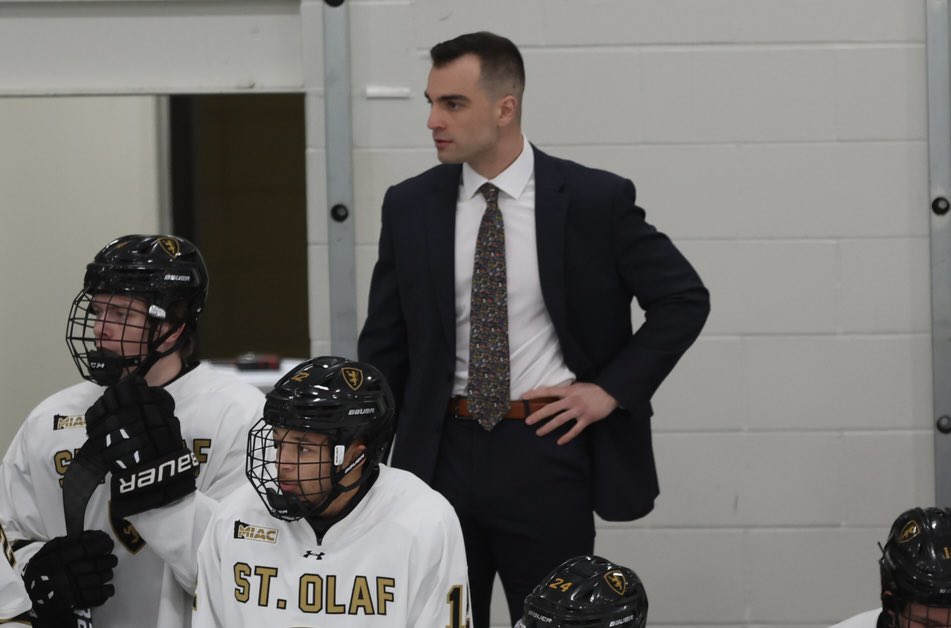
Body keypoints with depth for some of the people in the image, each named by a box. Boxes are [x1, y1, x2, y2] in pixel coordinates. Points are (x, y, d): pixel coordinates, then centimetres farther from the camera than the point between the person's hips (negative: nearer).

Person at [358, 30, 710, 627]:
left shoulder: (596, 199, -6)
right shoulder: (410, 206, 3)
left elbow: (685, 297, 1)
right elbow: (385, 345, 8)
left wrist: (611, 389, -6)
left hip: (547, 449, -3)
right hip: (442, 449, 3)